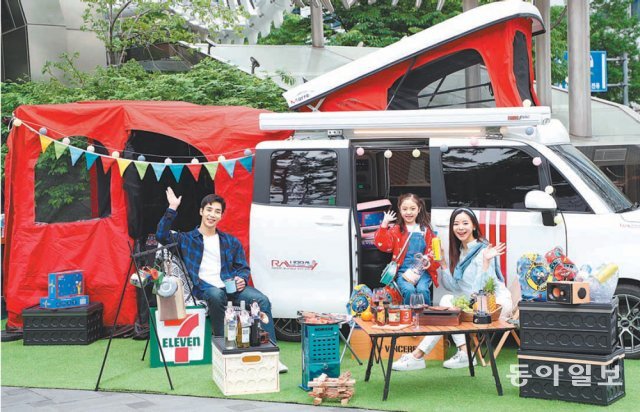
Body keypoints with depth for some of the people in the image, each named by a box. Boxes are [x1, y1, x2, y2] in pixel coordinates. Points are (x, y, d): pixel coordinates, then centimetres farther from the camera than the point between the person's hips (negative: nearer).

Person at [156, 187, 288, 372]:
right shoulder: (187, 239, 14)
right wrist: (172, 209, -5)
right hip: (204, 288, -3)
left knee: (262, 300, -25)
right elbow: (162, 235, -1)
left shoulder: (232, 242, 21)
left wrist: (242, 279, -5)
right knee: (217, 295, -40)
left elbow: (243, 268, 19)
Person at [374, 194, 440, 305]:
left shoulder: (426, 231, 12)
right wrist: (384, 224, -13)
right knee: (409, 290, -30)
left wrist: (430, 263, -10)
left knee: (422, 290, -29)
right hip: (403, 272, -1)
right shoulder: (396, 231, 10)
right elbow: (383, 245, -6)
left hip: (422, 271, 1)